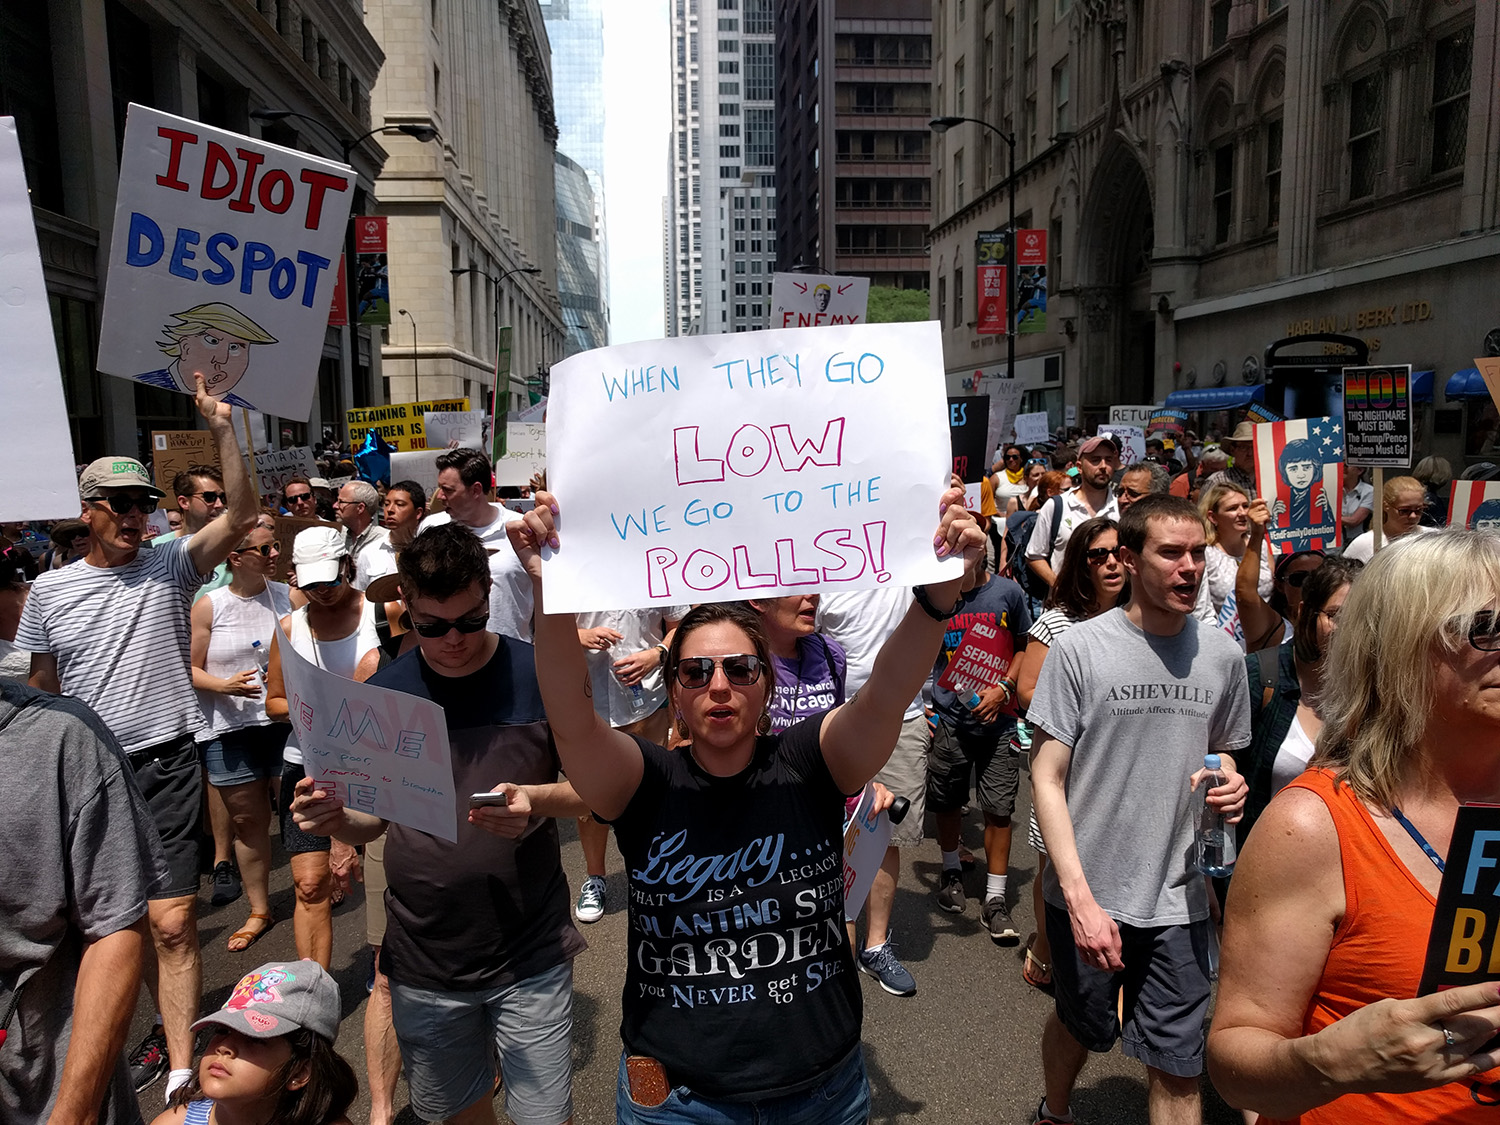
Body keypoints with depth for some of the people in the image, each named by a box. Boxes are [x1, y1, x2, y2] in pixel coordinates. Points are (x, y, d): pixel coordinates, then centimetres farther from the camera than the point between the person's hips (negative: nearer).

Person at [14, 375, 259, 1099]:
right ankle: (171, 1024, 36)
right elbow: (39, 688, 15)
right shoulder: (50, 590, 7)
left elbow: (240, 516, -15)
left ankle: (181, 1070, 0)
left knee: (171, 922, -7)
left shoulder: (171, 566, 0)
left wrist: (221, 428, -22)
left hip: (168, 765, -3)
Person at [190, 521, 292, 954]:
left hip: (287, 721, 1)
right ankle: (259, 910, 25)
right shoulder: (209, 606, -4)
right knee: (247, 820, 10)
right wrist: (223, 685, -17)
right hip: (230, 728, 0)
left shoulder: (287, 596, 1)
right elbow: (188, 668, -1)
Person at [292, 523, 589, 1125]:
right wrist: (334, 817, -16)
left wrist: (537, 799, -25)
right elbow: (373, 820, 6)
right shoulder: (382, 692, -4)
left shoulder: (539, 674, -12)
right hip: (423, 964, 3)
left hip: (530, 961, -3)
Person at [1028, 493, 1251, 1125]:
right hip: (1087, 895, -2)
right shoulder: (1079, 649, -12)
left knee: (1179, 1065, 7)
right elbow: (1047, 778, -11)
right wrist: (1081, 900, -18)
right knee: (1080, 1025, 20)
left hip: (1178, 901, 2)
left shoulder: (1221, 654, 0)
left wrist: (1229, 784, -9)